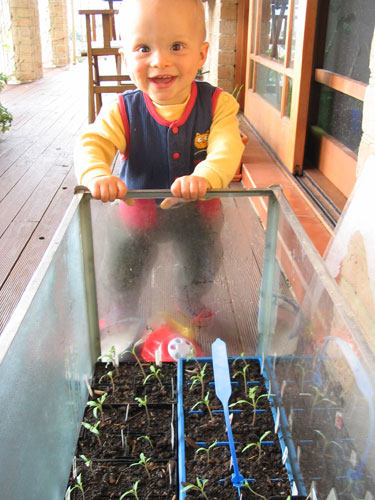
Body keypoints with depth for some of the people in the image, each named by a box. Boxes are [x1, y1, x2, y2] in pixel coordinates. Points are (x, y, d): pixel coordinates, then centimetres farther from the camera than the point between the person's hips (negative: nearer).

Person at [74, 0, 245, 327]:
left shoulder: (217, 104, -21)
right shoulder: (122, 111, -19)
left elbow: (227, 150, -33)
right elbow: (92, 144, -27)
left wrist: (204, 177, -55)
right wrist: (98, 175, -50)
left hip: (198, 214, 1)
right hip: (139, 212, 0)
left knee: (201, 272, 21)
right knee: (122, 272, 13)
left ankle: (191, 309, 56)